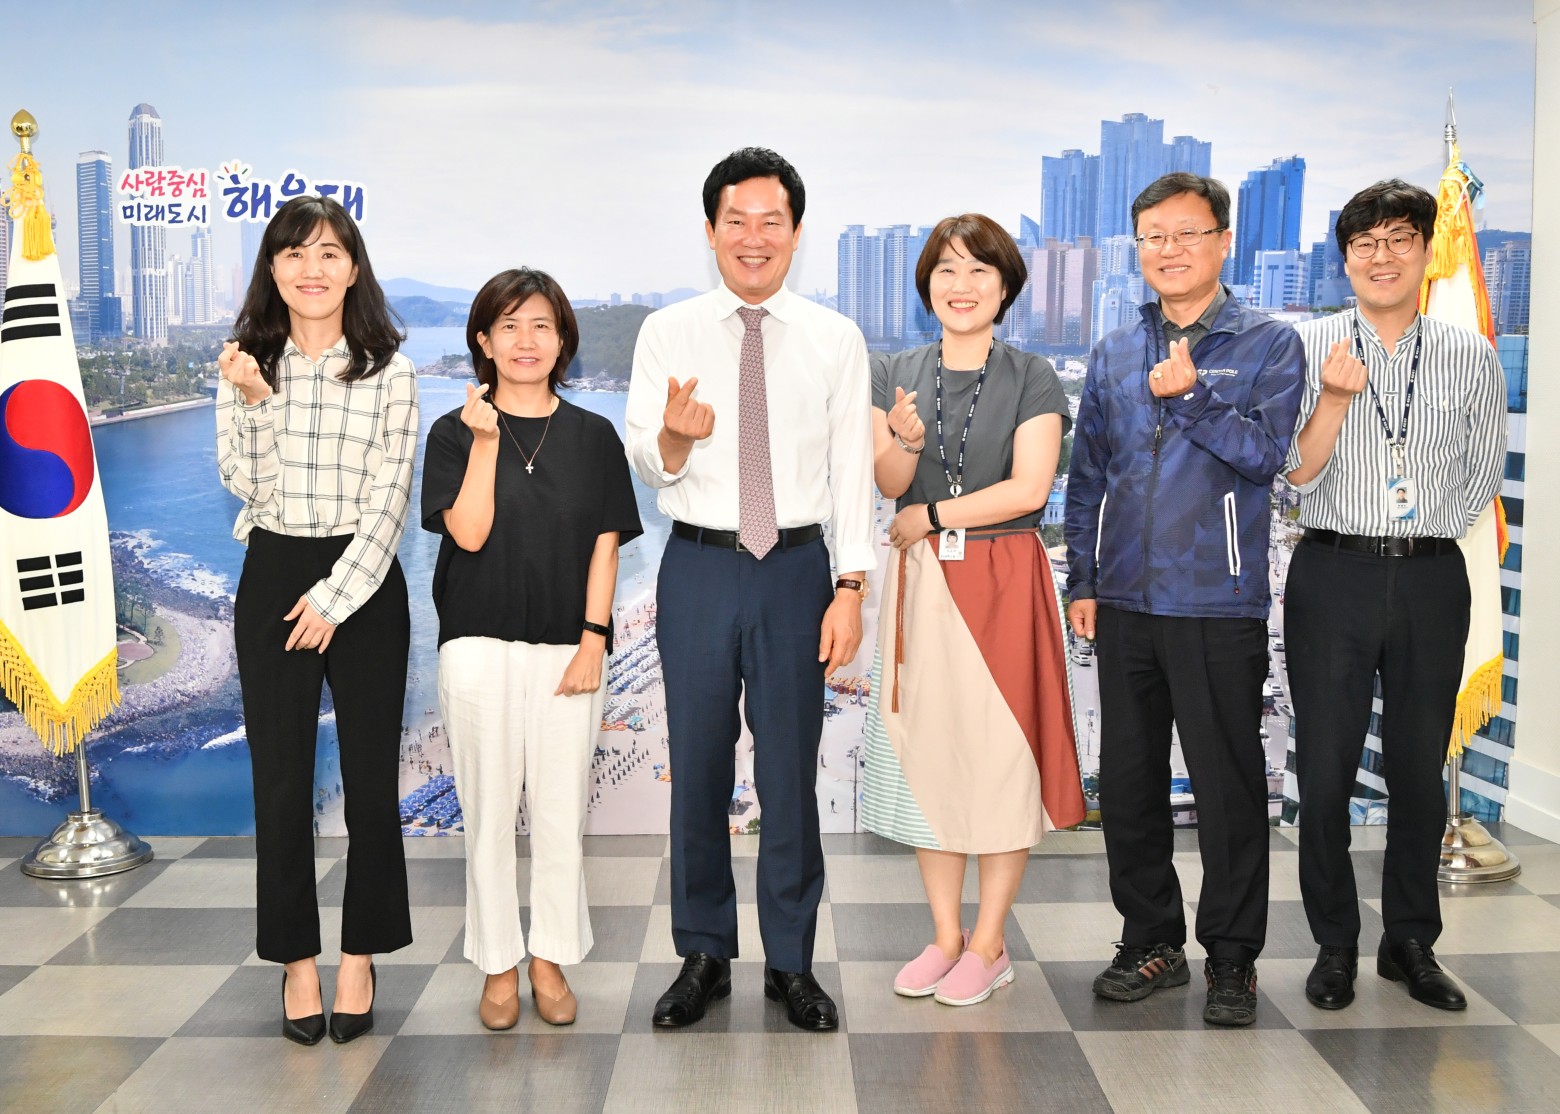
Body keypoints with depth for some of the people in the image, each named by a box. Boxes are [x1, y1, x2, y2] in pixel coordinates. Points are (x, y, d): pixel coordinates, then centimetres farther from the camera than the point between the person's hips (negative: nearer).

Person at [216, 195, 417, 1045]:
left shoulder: (388, 371, -1)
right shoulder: (247, 364, 5)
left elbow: (390, 497, -5)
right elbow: (243, 484, -2)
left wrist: (335, 596, -10)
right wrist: (253, 400, -16)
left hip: (363, 580, -1)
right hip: (272, 578, 2)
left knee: (370, 775, 2)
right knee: (280, 777, 4)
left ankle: (360, 957, 16)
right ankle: (296, 959, 18)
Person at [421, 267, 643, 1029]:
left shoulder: (593, 436, 7)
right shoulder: (456, 432, 4)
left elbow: (605, 545, 4)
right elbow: (468, 533, -8)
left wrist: (593, 640, -4)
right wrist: (486, 441, -13)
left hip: (565, 647, 1)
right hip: (480, 644, -1)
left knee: (560, 810, 4)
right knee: (490, 809, 5)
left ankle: (552, 960, 19)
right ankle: (499, 966, 18)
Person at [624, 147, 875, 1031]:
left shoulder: (837, 340, 3)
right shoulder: (668, 334, 3)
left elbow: (854, 470, 1)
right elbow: (648, 462, -3)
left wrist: (852, 586, -7)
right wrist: (674, 436, -27)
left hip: (797, 567, 0)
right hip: (698, 566, 1)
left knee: (791, 770, 6)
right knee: (698, 768, 9)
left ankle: (792, 964, 21)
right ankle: (704, 957, 25)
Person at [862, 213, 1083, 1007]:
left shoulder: (1032, 379, -1)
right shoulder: (894, 375, 7)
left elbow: (1029, 488, -11)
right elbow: (888, 485, -2)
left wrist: (929, 516, -9)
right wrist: (905, 441, -23)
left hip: (1003, 582, -3)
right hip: (921, 584, 3)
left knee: (1003, 756, 1)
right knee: (926, 751, 7)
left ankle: (989, 943, 15)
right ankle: (945, 936, 20)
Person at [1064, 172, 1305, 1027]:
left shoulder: (1268, 345, 1)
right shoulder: (1113, 355, 13)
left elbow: (1267, 451, -11)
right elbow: (1087, 476, 13)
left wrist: (1189, 397, -16)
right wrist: (1082, 582, 9)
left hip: (1218, 604, -4)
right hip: (1126, 603, 4)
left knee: (1228, 786, 2)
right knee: (1127, 781, 10)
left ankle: (1230, 957, 17)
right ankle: (1150, 940, 26)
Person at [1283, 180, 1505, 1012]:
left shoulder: (1471, 358, 6)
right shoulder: (1309, 349, 0)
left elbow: (1484, 470, 14)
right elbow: (1299, 476, -6)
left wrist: (1428, 535, 5)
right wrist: (1335, 397, -20)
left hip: (1431, 577, 2)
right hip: (1333, 575, -1)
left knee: (1419, 768, 9)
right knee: (1325, 767, 3)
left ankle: (1411, 942, 25)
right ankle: (1335, 945, 18)